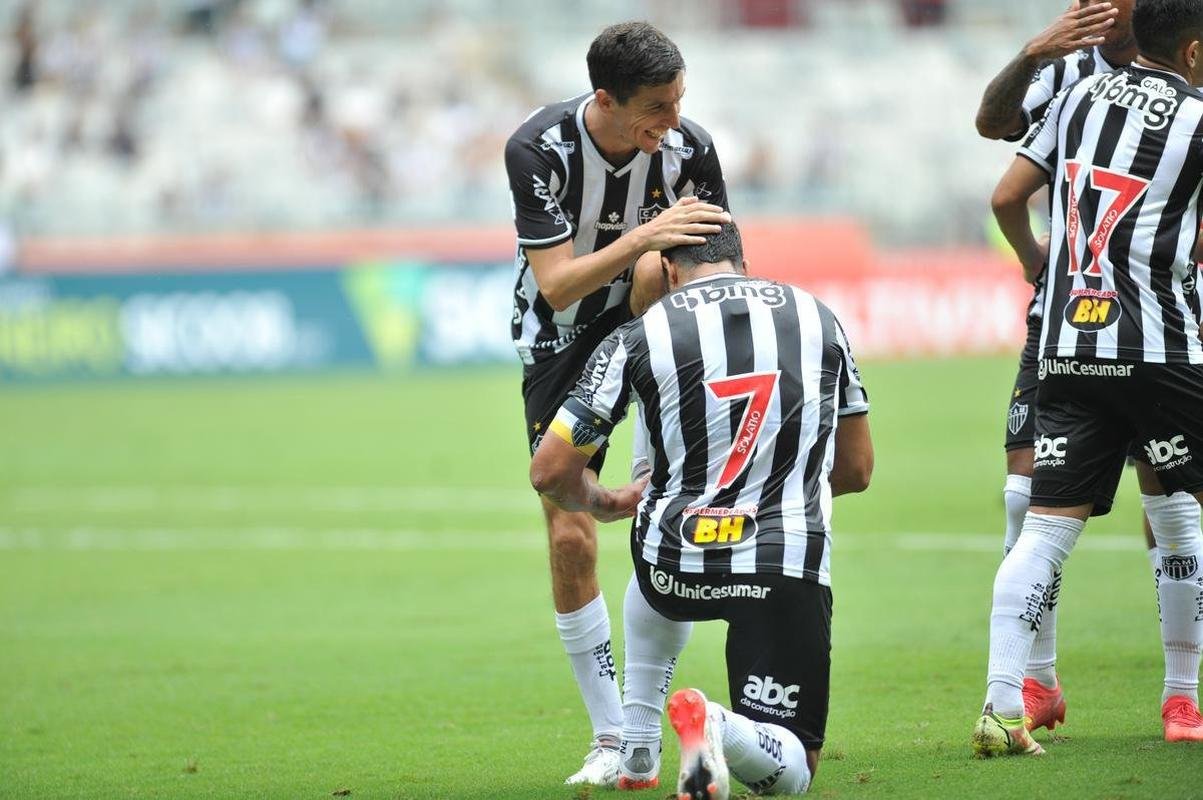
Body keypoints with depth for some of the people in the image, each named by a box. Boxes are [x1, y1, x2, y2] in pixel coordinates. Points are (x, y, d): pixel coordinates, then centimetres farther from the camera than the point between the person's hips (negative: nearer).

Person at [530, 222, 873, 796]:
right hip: (788, 568, -1)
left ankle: (636, 750, 30)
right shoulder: (821, 319, 9)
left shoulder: (637, 339, 1)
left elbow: (549, 473, 3)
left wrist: (607, 504, 25)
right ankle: (720, 729, -25)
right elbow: (856, 470, 17)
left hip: (678, 571, 1)